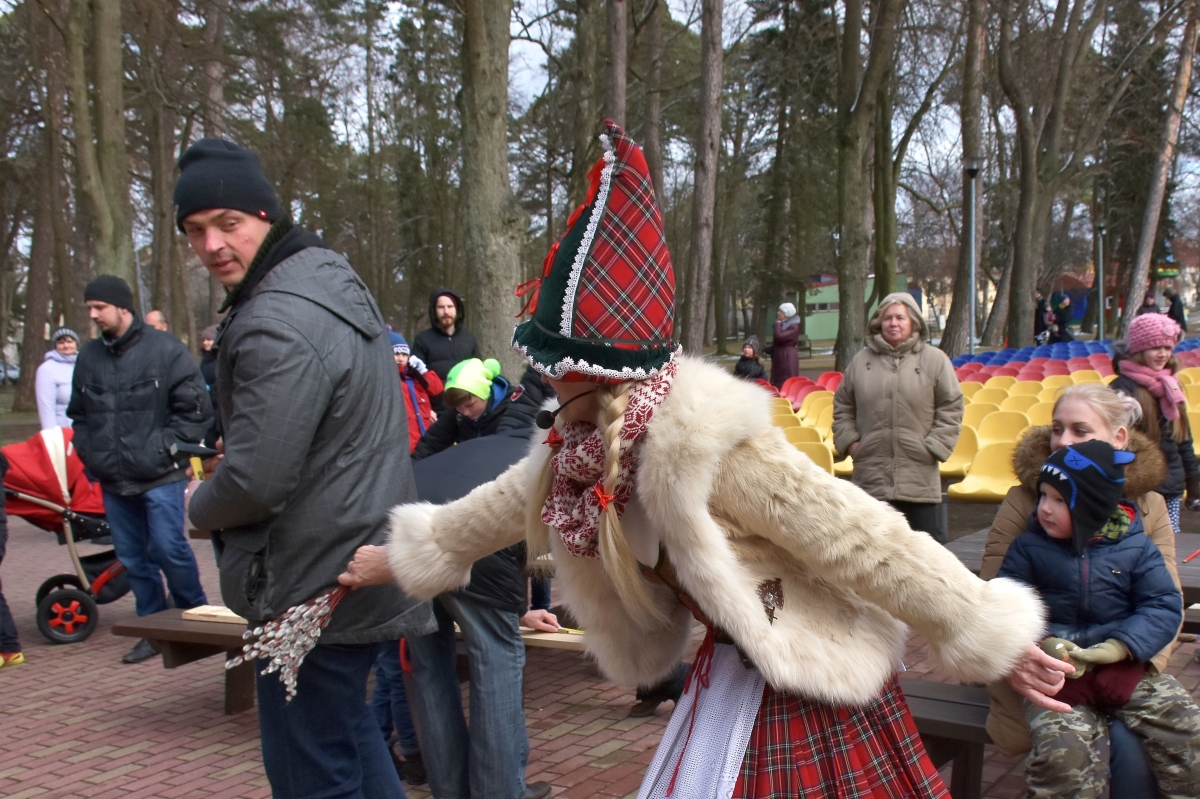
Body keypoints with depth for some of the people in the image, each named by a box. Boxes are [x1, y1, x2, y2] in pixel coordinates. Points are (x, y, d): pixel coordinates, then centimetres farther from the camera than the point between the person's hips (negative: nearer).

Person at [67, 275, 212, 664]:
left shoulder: (164, 349, -6)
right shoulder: (88, 357, 8)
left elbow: (195, 407, -6)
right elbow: (78, 414, 21)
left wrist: (167, 447, -10)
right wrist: (88, 451, 9)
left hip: (159, 476, -5)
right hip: (113, 481, 5)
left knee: (168, 548, -10)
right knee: (133, 558, 9)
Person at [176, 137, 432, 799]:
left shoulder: (278, 326, -24)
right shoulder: (332, 278, 9)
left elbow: (255, 483, -25)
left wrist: (201, 507, -3)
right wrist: (232, 464, 11)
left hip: (314, 590, -10)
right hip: (363, 565, 10)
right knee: (349, 735, 26)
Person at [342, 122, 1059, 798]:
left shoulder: (707, 439, -28)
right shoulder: (583, 447, -4)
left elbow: (857, 538, -25)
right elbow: (505, 505, 14)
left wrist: (992, 639, -21)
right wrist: (394, 558, 27)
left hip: (807, 688, -7)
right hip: (732, 671, 7)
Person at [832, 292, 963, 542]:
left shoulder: (935, 360, 1)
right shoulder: (861, 361, 7)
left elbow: (951, 409, 1)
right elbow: (842, 406, 15)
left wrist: (933, 447, -7)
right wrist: (849, 441, 4)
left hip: (920, 476, -2)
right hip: (871, 474, 2)